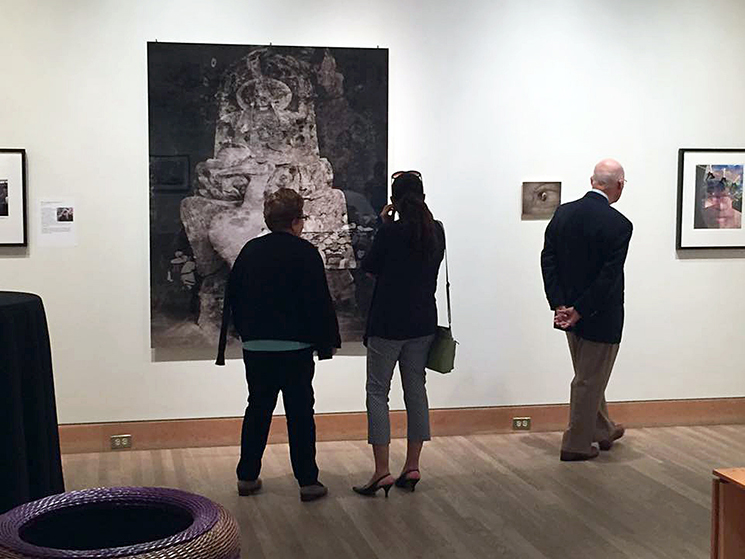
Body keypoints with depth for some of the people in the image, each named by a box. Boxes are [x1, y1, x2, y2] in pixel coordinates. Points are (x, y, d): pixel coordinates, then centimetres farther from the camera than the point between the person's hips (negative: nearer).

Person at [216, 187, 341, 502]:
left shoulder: (250, 251, 8)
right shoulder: (305, 253, -8)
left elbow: (233, 298, 14)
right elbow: (320, 302, -10)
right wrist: (328, 341, 0)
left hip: (255, 346, 5)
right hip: (295, 347, -5)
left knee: (257, 409, 15)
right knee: (300, 413, 2)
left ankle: (247, 477, 19)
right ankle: (307, 482, 5)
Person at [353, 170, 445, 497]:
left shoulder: (391, 232, -15)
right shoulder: (437, 232, 2)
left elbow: (369, 269, -3)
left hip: (388, 324, -5)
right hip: (423, 323, 6)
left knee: (377, 391, 1)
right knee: (416, 389, 13)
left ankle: (382, 472, -4)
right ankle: (412, 467, 17)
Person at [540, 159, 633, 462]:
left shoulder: (563, 212, -1)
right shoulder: (619, 224, -19)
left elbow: (548, 259, -2)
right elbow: (609, 277, -22)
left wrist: (559, 305, -4)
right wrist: (580, 311, -16)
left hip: (569, 312, 7)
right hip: (599, 317, -7)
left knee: (588, 377, 23)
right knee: (590, 380, 7)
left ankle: (603, 430, 40)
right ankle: (576, 444, 16)